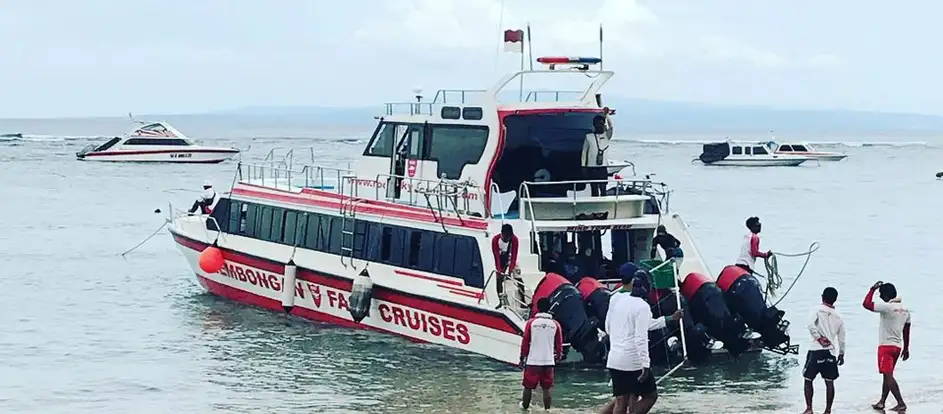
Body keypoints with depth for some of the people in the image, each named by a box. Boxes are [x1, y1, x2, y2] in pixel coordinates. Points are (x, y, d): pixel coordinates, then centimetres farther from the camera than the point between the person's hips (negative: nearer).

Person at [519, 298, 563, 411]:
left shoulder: (531, 323, -4)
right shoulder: (555, 324, 0)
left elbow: (525, 342, -2)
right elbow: (559, 344, 6)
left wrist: (522, 358, 9)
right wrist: (558, 356, 23)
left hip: (532, 361, -1)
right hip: (548, 362, 1)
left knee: (528, 387, 12)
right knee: (546, 389, 7)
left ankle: (525, 407, 22)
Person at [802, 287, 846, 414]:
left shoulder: (818, 310, -2)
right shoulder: (838, 317, 11)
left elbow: (811, 325, -19)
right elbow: (841, 338, 15)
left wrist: (819, 338, -9)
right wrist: (841, 354, 23)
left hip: (816, 350, -4)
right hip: (831, 352, 4)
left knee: (808, 379, 6)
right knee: (829, 382, 6)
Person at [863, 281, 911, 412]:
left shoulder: (887, 307, -16)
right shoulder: (905, 309, 9)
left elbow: (866, 304, -19)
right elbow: (906, 331, 15)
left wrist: (873, 289, -7)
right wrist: (906, 348, 22)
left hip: (886, 346, -8)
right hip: (897, 346, 8)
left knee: (888, 376, -9)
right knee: (887, 375, 17)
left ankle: (901, 403, -16)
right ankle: (881, 402, 23)